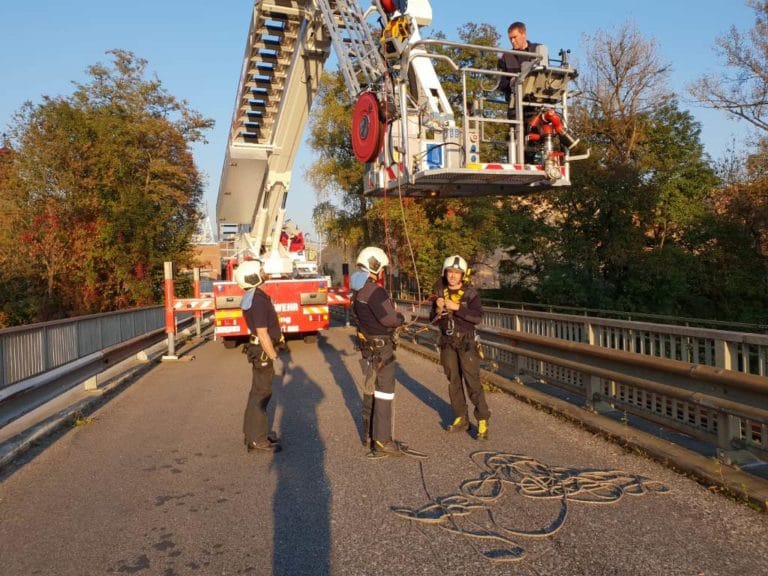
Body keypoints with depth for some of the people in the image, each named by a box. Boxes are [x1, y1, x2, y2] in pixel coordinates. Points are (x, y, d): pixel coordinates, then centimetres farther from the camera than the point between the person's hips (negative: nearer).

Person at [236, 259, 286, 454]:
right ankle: (257, 440, 6)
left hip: (260, 349, 10)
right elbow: (263, 334, -26)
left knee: (259, 392, 18)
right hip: (263, 351, -10)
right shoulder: (258, 300, -23)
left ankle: (253, 432, 30)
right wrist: (275, 358, -23)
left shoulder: (252, 296, 9)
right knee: (261, 394, -2)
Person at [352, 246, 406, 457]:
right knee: (384, 392, -3)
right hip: (381, 347, -10)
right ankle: (382, 442, 2)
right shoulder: (375, 291, -22)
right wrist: (401, 317, -4)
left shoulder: (360, 290, 8)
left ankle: (369, 434, 29)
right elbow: (389, 319, -27)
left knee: (370, 389, 18)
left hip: (367, 345, 10)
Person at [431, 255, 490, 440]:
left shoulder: (470, 293, -8)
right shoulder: (440, 292, 4)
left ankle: (483, 421, -3)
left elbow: (477, 317, -19)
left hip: (466, 341, -4)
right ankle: (461, 419, 19)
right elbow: (433, 319, 7)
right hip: (447, 342, 5)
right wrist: (438, 310, -14)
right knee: (454, 381, 9)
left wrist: (457, 307, -27)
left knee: (472, 381, -8)